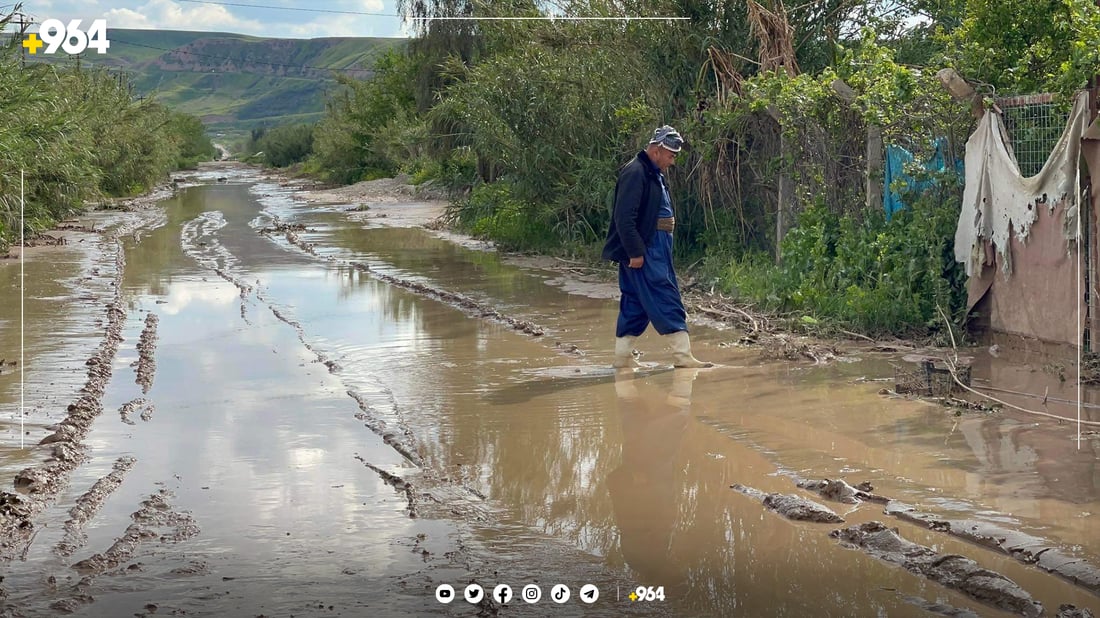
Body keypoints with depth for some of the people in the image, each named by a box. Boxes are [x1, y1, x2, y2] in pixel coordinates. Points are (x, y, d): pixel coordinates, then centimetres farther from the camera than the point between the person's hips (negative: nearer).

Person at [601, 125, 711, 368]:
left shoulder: (654, 175, 18)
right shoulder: (635, 173, -15)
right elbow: (624, 217, -22)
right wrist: (635, 252, -22)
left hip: (656, 250, 10)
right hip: (642, 252, -10)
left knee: (635, 304, 11)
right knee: (666, 301, -9)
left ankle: (623, 357, 15)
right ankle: (682, 354, -8)